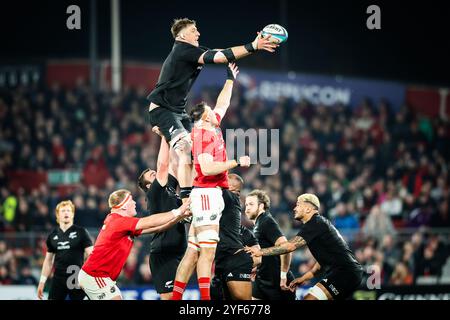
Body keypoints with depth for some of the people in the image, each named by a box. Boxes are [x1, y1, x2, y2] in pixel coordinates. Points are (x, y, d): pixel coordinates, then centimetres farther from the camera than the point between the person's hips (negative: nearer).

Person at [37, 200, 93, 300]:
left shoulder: (81, 232, -2)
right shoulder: (53, 235, 10)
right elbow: (48, 261, 17)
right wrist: (42, 282, 14)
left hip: (77, 279, -4)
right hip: (58, 279, 4)